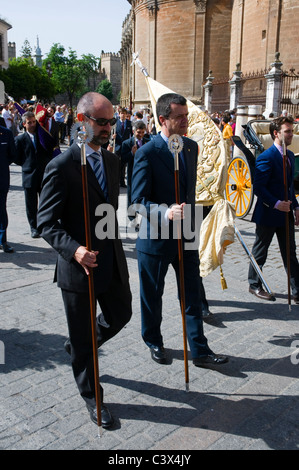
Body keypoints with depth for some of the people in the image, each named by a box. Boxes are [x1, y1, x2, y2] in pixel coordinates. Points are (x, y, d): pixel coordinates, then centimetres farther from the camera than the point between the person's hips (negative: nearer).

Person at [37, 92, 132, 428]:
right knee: (82, 336, 10)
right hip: (79, 266, -6)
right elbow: (46, 223, -17)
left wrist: (114, 248, 14)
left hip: (112, 262, 7)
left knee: (121, 315, 20)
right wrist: (74, 250, -31)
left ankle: (78, 346, 49)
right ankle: (91, 396, 33)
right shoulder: (61, 166, -16)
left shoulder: (112, 160, 7)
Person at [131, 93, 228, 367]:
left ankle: (199, 351, 21)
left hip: (186, 236, 5)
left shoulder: (191, 147, 6)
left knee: (193, 296, 9)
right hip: (156, 238, -5)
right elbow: (139, 200, -19)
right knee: (152, 295, 14)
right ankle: (154, 342, 36)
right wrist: (166, 212, -35)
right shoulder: (147, 153, -15)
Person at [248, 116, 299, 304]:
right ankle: (255, 285, 27)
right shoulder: (266, 158, -16)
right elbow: (258, 187, -19)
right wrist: (276, 203, -24)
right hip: (268, 215, -8)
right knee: (260, 253, 9)